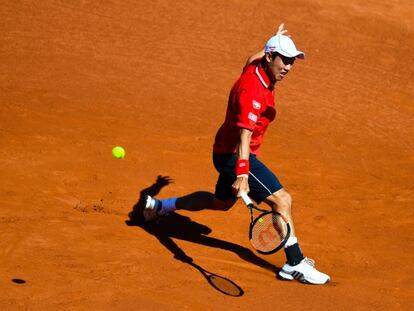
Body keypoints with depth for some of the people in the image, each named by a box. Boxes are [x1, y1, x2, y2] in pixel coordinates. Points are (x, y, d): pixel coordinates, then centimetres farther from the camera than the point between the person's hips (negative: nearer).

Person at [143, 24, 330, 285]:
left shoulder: (257, 67, -1)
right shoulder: (252, 89, -30)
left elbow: (254, 58, 27)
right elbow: (244, 135, -39)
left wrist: (275, 41, 43)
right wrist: (242, 175, -48)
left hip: (226, 153, 11)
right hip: (235, 155, -11)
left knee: (221, 202, 30)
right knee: (282, 199, -18)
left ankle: (160, 206, 44)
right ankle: (295, 264, -14)